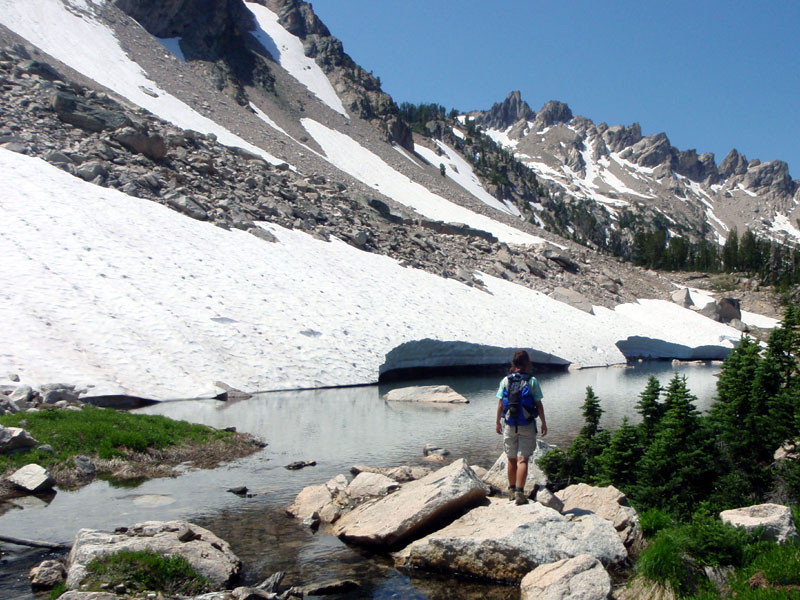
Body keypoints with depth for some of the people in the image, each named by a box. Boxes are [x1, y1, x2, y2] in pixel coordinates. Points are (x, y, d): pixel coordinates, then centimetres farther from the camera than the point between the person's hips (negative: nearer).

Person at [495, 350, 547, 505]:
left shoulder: (505, 380, 0)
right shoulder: (532, 381, -6)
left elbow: (500, 404, 2)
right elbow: (538, 404, -5)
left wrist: (498, 422, 13)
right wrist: (544, 423, 5)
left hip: (509, 425, 2)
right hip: (527, 425, -2)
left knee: (512, 459, 14)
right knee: (523, 459, -2)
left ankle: (512, 490, 26)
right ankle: (519, 492, -11)